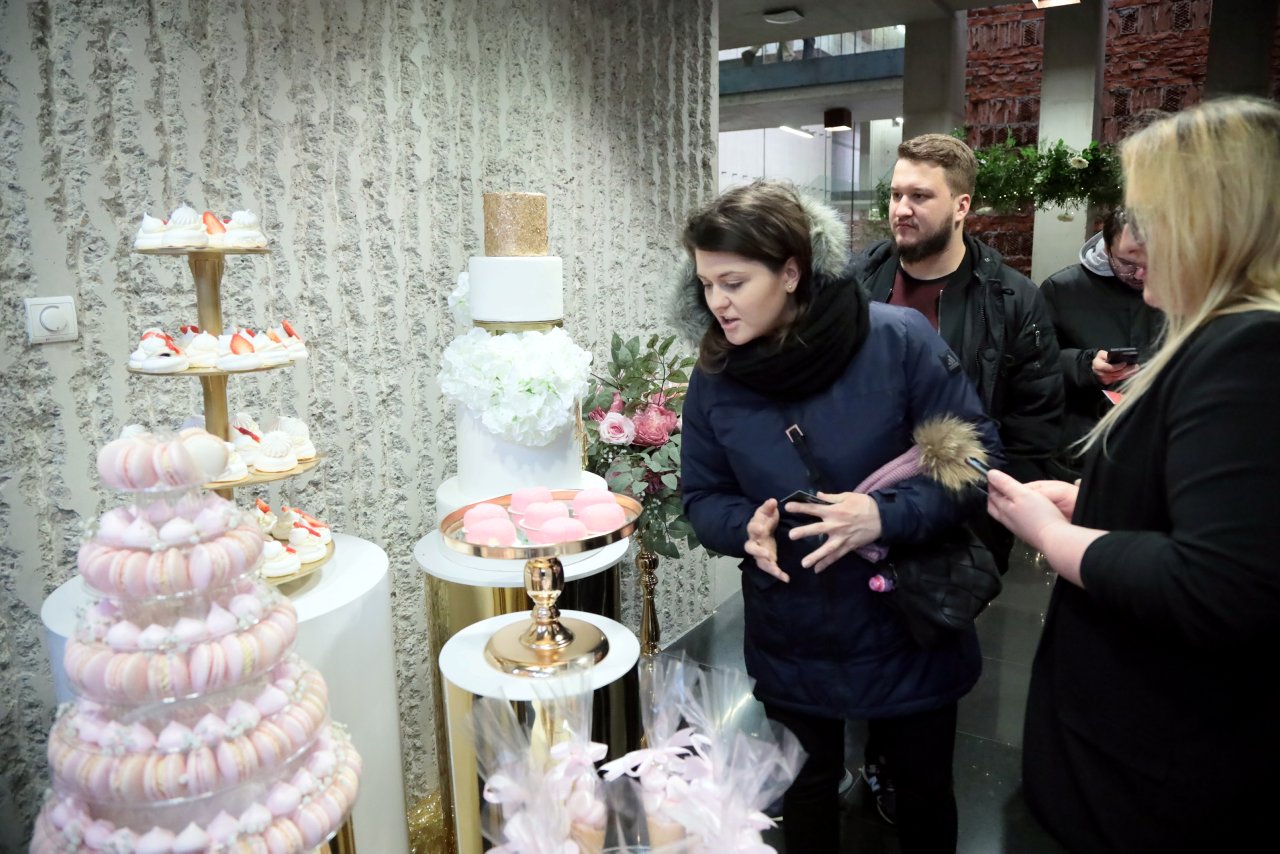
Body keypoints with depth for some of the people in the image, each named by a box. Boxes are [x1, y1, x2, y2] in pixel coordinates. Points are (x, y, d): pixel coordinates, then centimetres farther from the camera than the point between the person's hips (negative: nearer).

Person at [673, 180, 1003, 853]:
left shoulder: (898, 340, -19)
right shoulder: (714, 377, -8)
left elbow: (976, 457, -14)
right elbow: (703, 497, 0)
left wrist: (888, 515, -29)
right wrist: (745, 527, -22)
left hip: (909, 630, -2)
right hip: (790, 644, 2)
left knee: (925, 787, 21)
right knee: (805, 793, 23)